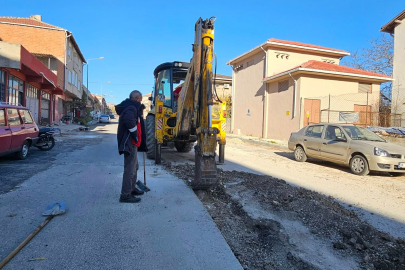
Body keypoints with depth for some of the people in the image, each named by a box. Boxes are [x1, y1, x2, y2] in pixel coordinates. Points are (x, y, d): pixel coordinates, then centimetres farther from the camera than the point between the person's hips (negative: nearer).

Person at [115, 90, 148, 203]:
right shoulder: (131, 108, -16)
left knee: (134, 166, 22)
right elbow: (129, 120, -36)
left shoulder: (130, 107, 17)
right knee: (130, 169, -7)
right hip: (129, 142, -11)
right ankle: (125, 195, 0)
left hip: (131, 142, 11)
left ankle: (132, 188, 35)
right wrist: (135, 134, -24)